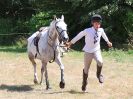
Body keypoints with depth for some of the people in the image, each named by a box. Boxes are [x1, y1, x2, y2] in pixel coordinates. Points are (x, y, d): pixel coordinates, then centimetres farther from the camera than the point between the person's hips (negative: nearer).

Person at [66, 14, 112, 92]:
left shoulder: (101, 30, -7)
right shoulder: (87, 31, -18)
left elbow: (104, 35, 16)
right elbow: (78, 36, -6)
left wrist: (108, 42, 33)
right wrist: (70, 43, 3)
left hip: (96, 50, 1)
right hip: (88, 52, -1)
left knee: (100, 62, -31)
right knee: (86, 69, 12)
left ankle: (99, 74, 1)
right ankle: (84, 84, 37)